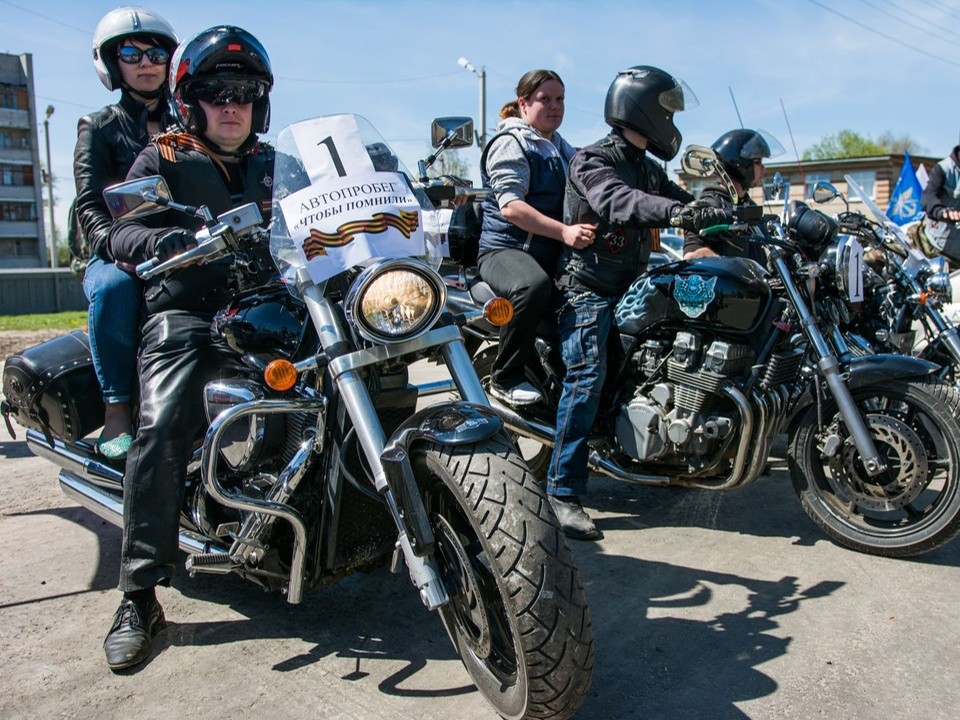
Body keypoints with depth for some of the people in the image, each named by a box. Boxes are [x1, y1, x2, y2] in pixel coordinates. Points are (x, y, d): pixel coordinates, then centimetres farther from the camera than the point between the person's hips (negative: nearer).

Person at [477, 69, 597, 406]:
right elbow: (510, 205, -20)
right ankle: (506, 377, -21)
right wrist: (563, 231, -32)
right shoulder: (511, 143, -4)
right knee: (534, 285, -38)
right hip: (506, 248, -8)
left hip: (553, 253, 8)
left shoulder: (562, 148, 23)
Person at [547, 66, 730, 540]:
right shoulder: (592, 161, -8)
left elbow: (683, 203, 13)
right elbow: (617, 200, -29)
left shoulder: (649, 168, 20)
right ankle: (563, 491, -19)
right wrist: (677, 212, -45)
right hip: (588, 288, -9)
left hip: (632, 286, 9)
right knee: (587, 376, -21)